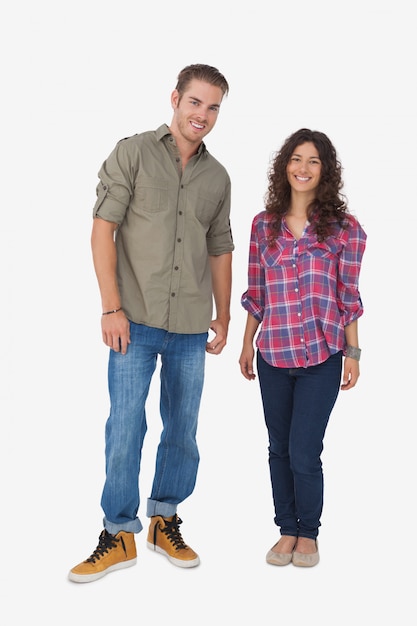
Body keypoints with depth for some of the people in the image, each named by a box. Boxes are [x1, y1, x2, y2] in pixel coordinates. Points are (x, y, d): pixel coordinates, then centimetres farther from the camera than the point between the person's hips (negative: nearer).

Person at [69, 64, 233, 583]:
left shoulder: (217, 177, 12)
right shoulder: (133, 154, 0)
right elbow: (103, 229, -6)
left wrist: (223, 317, 16)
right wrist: (112, 307, -12)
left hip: (192, 326, 4)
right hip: (136, 320, -4)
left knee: (182, 428, 11)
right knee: (125, 427, -1)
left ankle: (164, 521, 28)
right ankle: (119, 535, 13)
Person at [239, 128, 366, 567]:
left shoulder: (344, 228, -2)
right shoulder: (264, 224, 5)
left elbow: (348, 297, 0)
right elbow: (256, 293, 10)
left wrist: (353, 355, 0)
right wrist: (247, 344, 11)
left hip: (322, 357, -3)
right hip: (272, 354, 3)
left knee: (304, 452, -3)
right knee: (280, 449, 12)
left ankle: (308, 533, 21)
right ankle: (287, 530, 29)